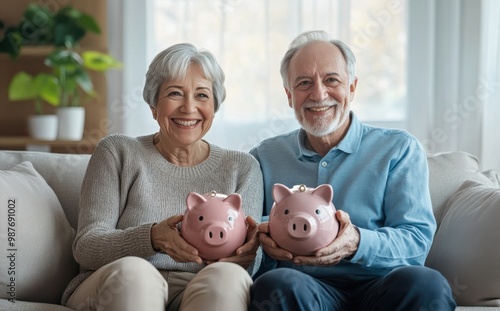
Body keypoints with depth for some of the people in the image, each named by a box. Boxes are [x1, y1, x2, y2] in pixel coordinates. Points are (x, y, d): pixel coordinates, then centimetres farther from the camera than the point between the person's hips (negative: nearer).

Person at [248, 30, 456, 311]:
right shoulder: (264, 157, 19)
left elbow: (417, 239, 2)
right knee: (275, 285, -36)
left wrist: (357, 244, -20)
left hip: (382, 286, 1)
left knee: (424, 283, -33)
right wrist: (264, 241, -11)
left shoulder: (400, 150, 13)